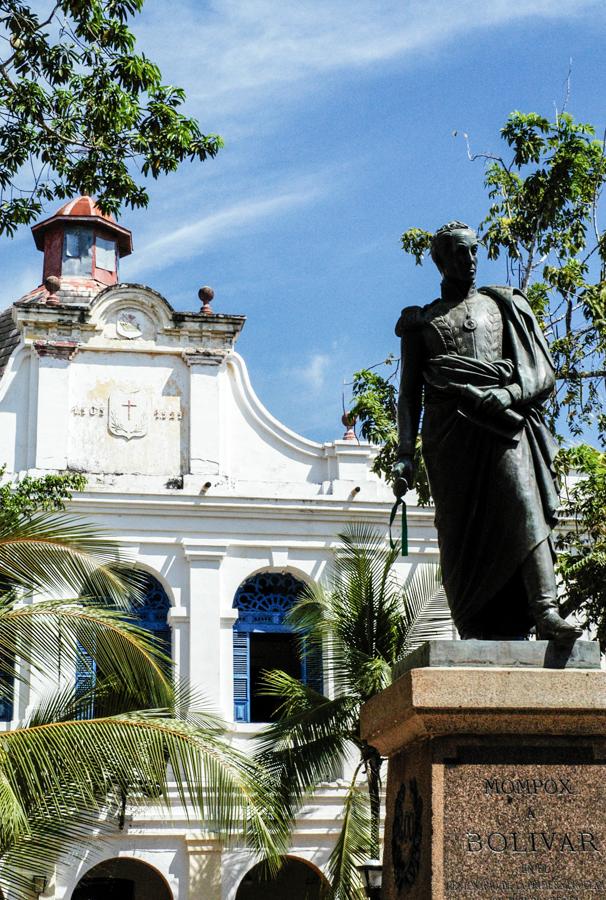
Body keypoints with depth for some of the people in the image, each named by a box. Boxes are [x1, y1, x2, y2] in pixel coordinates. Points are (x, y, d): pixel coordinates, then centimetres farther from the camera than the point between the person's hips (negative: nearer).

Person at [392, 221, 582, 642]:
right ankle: (478, 636, -12)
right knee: (462, 531, -8)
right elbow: (410, 393, 17)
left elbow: (543, 376, 12)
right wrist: (405, 454, 3)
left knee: (524, 505, -22)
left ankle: (546, 611, -36)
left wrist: (508, 394, -10)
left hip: (501, 422, 0)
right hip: (449, 431, 1)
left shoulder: (505, 305, 21)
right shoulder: (421, 321, 21)